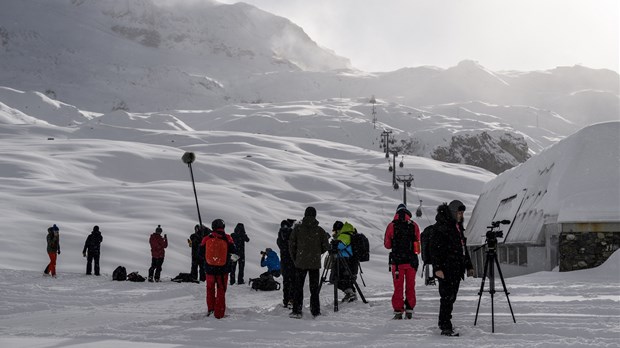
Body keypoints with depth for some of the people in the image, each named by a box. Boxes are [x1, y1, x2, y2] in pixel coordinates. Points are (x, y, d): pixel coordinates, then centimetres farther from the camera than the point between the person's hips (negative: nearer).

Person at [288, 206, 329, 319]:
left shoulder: (298, 228, -5)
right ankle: (315, 311, 11)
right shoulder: (320, 230, -4)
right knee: (314, 288, 9)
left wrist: (294, 258, 11)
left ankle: (297, 311, 3)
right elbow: (326, 246, 1)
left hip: (300, 263, -1)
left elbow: (291, 244, -2)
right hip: (315, 263, 1)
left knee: (298, 287, 6)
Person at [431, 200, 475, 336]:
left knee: (452, 296, 12)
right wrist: (437, 268, -22)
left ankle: (443, 323, 22)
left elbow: (463, 247, 25)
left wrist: (469, 266, 23)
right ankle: (446, 327, -6)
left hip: (457, 269, 9)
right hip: (446, 268, -9)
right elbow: (435, 248, -16)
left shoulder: (458, 226, 17)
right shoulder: (441, 227, -11)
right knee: (447, 297, -9)